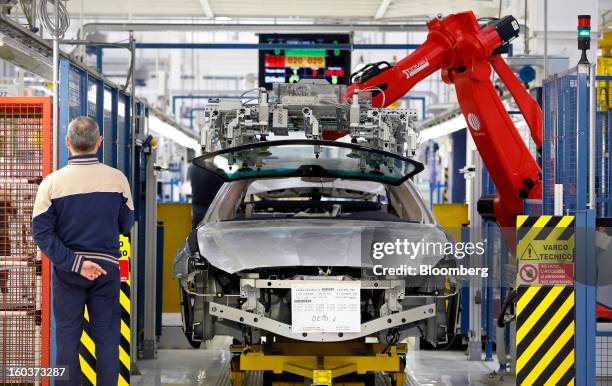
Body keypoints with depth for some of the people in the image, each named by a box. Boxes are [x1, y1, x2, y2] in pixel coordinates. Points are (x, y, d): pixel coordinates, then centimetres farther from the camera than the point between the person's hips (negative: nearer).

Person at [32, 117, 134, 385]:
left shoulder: (52, 182, -9)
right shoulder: (117, 179, -6)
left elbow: (42, 232, -13)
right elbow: (125, 225, 3)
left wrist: (74, 262, -14)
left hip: (67, 272, -1)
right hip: (107, 267, 1)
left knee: (67, 338, 7)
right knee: (107, 337, 8)